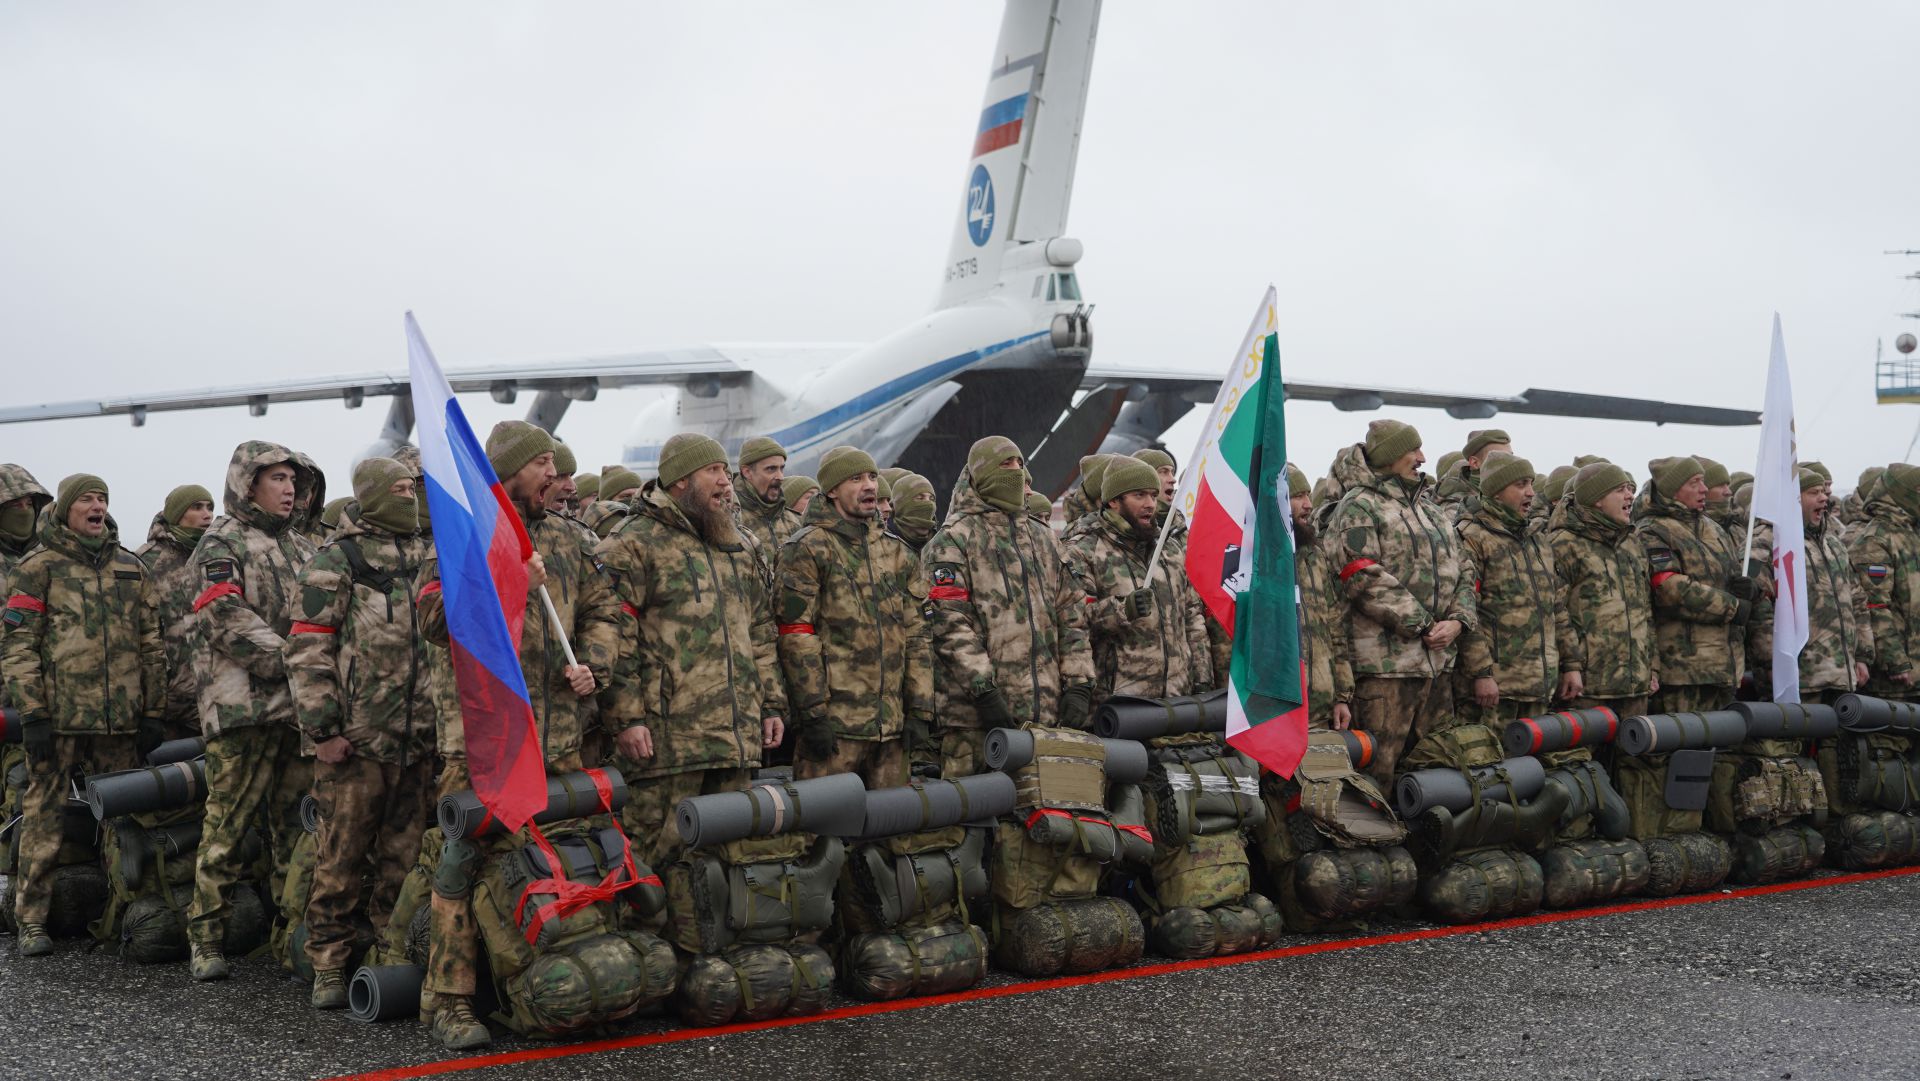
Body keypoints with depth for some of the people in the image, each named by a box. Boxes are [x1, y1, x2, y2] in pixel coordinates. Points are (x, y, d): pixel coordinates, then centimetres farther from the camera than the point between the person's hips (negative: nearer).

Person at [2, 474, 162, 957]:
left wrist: (152, 712, 11)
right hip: (59, 717, -4)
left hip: (119, 719, 4)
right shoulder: (39, 568, 2)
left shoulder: (131, 568, 15)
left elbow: (150, 644, 16)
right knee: (45, 815, -2)